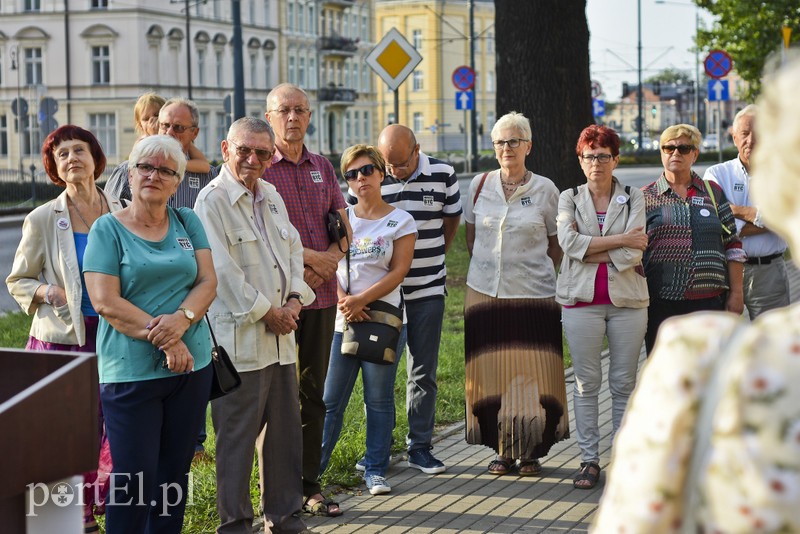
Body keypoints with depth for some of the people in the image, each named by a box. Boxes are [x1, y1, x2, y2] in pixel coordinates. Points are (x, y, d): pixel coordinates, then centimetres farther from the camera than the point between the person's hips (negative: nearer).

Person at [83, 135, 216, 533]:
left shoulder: (188, 222, 11)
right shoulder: (108, 228, -1)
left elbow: (208, 281, 3)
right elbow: (104, 301, -10)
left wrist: (182, 319, -17)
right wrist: (163, 338, -17)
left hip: (192, 367, 4)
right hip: (131, 371, -4)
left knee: (175, 473, 9)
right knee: (134, 478, -4)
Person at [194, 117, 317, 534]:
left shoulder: (271, 196, 14)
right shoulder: (212, 201, -10)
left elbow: (293, 249, 17)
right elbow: (223, 270, -16)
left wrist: (295, 299, 0)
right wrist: (267, 314, -12)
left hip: (280, 336, 8)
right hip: (239, 339, -8)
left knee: (284, 430, 14)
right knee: (237, 436, -2)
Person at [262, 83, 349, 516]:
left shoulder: (322, 168, 14)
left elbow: (344, 227, 12)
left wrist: (328, 260, -7)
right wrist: (303, 256, -16)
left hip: (321, 295, 6)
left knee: (313, 393, 11)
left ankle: (309, 486, 21)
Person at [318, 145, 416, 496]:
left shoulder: (400, 222, 2)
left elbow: (398, 272, -5)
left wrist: (361, 299, -15)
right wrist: (344, 301, -11)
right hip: (342, 320, 2)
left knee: (379, 398, 3)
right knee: (331, 399, 3)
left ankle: (376, 470, 11)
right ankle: (313, 467, 13)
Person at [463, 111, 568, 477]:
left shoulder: (545, 190, 1)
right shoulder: (479, 185, 6)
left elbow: (557, 244, 9)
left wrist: (536, 273, 3)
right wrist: (489, 267, 9)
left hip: (533, 295, -2)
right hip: (486, 292, 2)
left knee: (533, 374, -2)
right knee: (493, 374, 2)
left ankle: (531, 452, 9)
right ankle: (503, 451, 13)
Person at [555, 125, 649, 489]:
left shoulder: (634, 199, 6)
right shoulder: (569, 199, 8)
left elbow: (632, 254, -8)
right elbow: (569, 242, -11)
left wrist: (589, 249, -10)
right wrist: (620, 240, -11)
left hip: (627, 299, 0)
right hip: (582, 299, 0)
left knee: (624, 384, 4)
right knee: (586, 383, 2)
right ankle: (589, 460, 8)